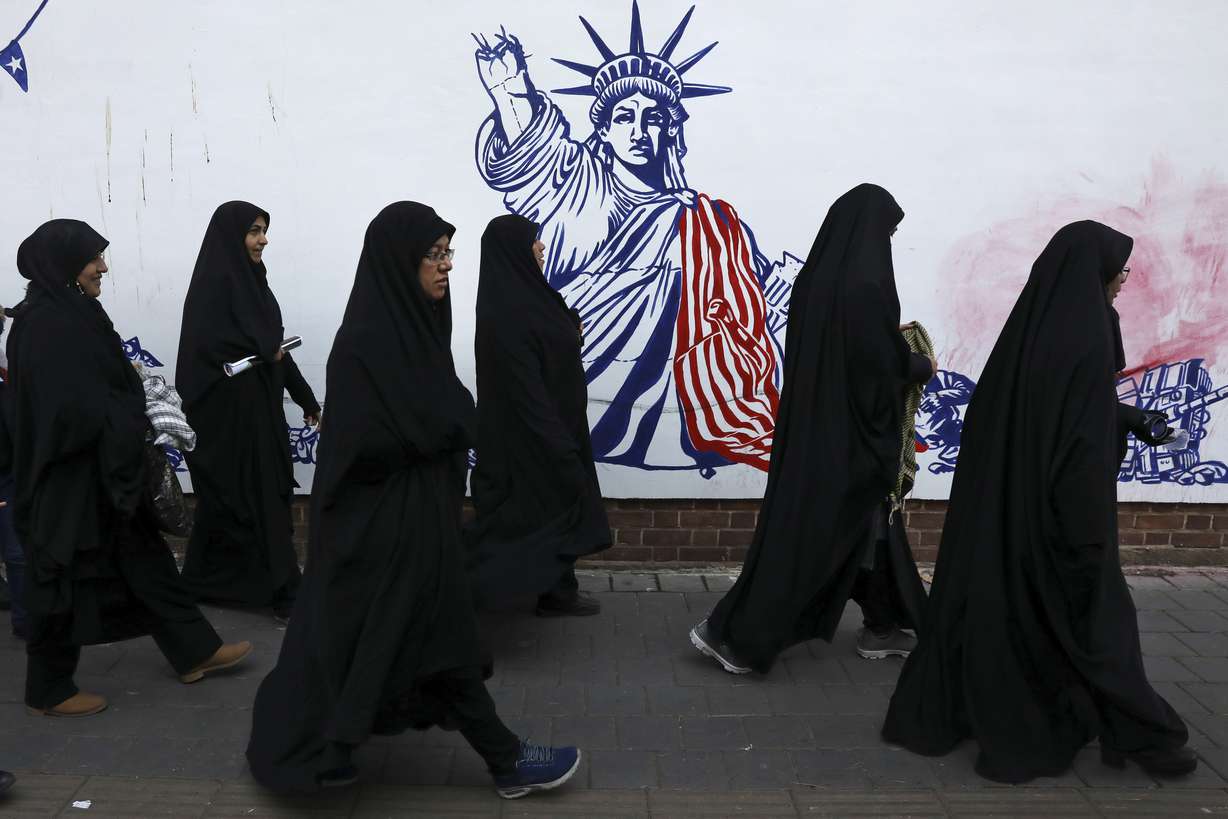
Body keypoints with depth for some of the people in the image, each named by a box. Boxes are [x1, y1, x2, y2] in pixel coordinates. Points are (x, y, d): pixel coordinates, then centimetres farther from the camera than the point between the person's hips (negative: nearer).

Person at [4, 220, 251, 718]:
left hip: (99, 470, 9)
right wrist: (134, 422, -13)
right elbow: (71, 410, -25)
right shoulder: (46, 326, -21)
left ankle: (194, 651, 23)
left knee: (143, 556, 13)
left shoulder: (73, 316, 8)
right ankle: (49, 691, 21)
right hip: (69, 478, -9)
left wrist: (130, 417, 1)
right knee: (65, 581, 5)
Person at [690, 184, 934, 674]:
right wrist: (922, 366, 3)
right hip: (851, 431, -8)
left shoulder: (814, 278, 4)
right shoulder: (866, 286, -20)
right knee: (809, 532, -1)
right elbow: (885, 362, -18)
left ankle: (882, 628, 31)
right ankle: (734, 635, 3)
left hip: (813, 422, 9)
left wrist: (891, 335, 22)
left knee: (868, 525, 19)